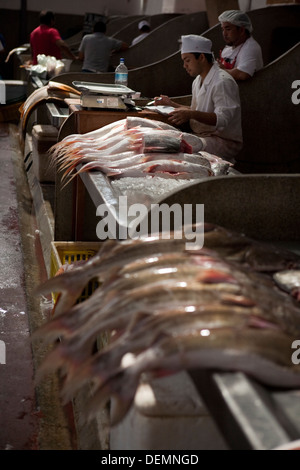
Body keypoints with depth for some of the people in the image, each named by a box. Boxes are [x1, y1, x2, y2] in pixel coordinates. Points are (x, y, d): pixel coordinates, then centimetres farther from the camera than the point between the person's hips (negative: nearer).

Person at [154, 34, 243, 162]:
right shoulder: (198, 81, 15)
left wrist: (191, 114, -36)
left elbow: (223, 119, -26)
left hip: (224, 141, -9)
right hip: (201, 136, 9)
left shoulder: (223, 82, -16)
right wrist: (171, 104, 16)